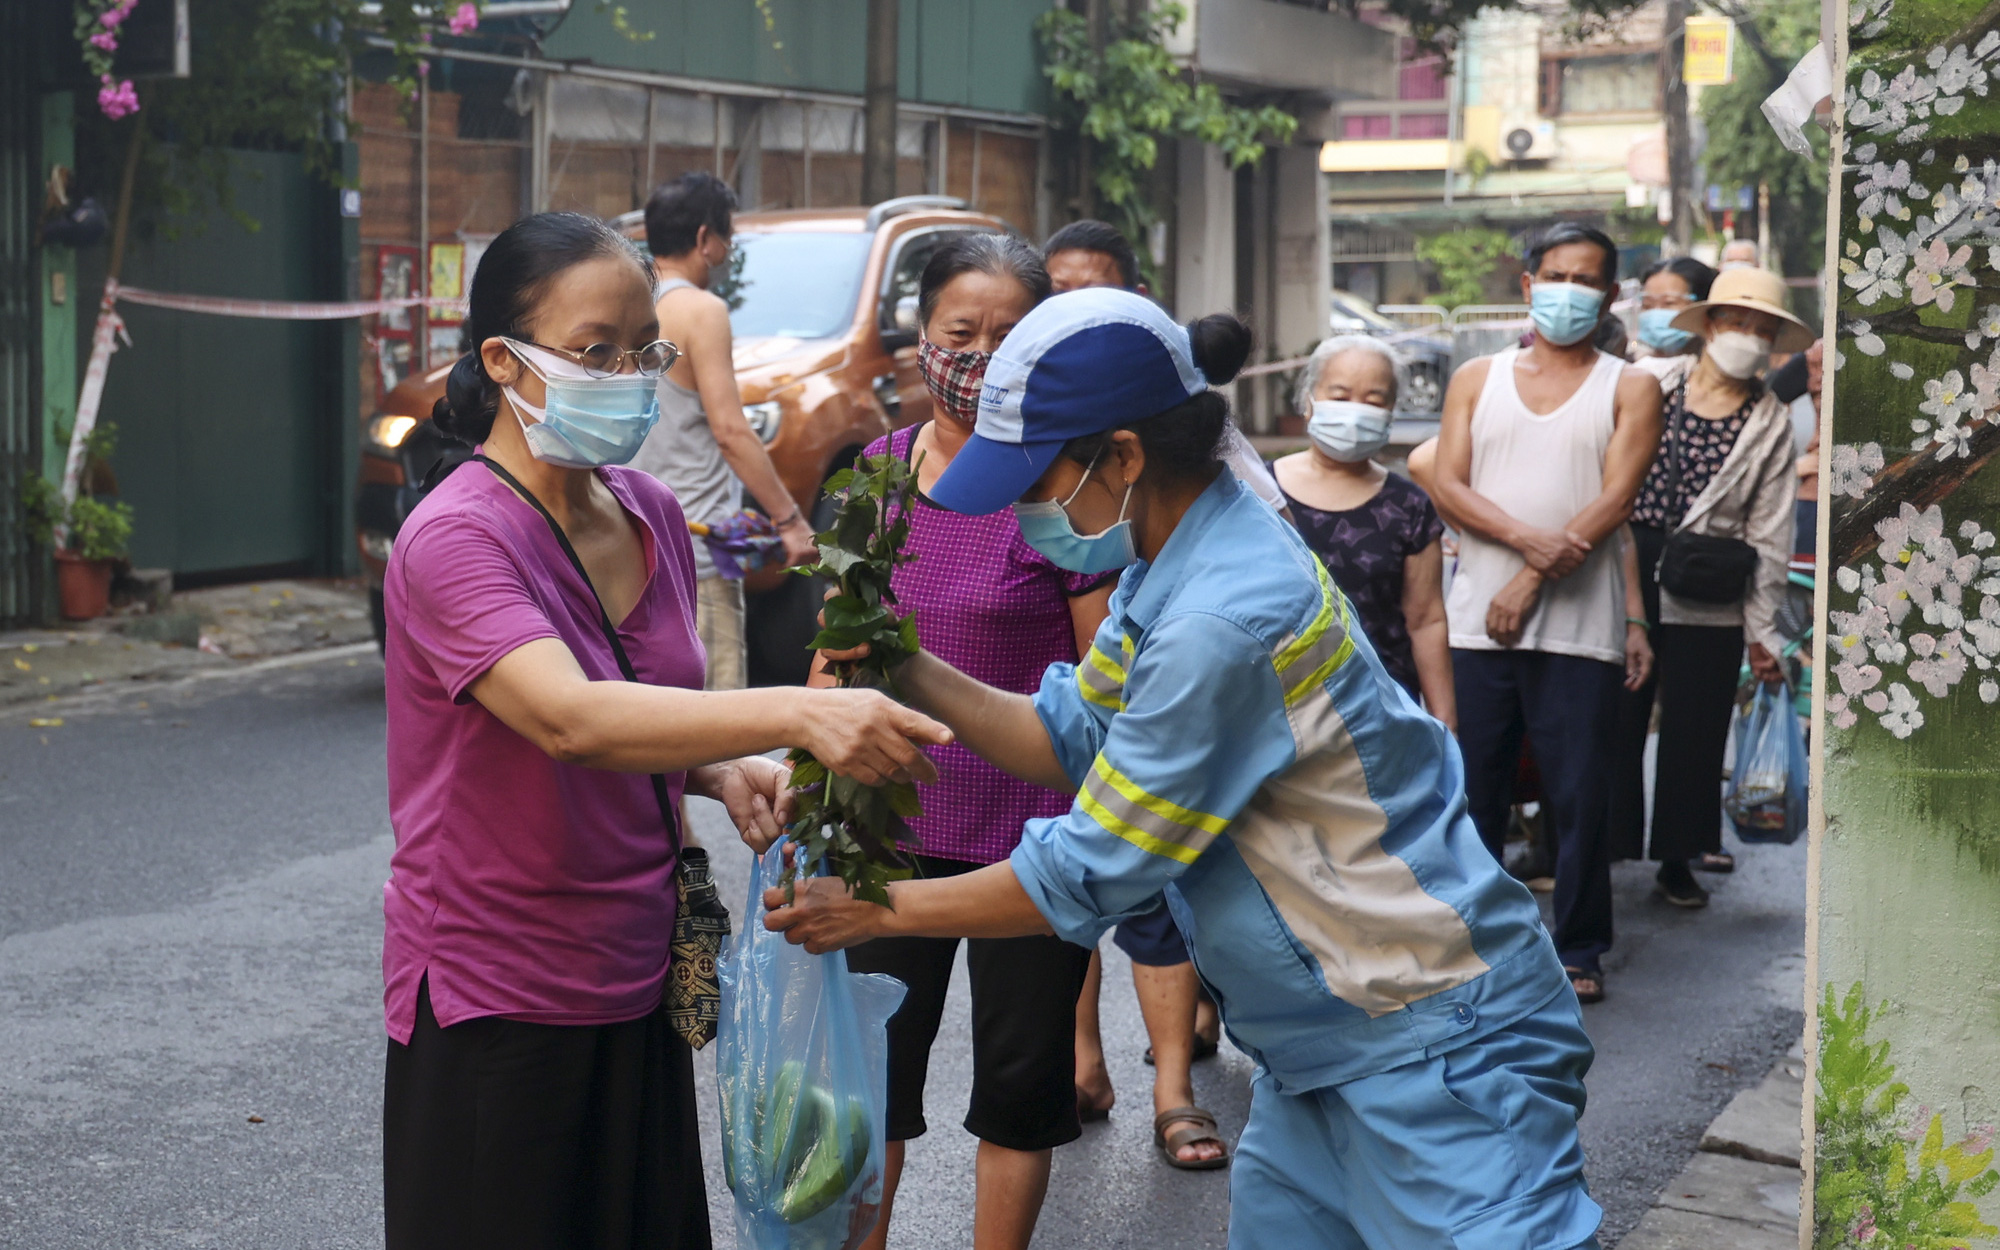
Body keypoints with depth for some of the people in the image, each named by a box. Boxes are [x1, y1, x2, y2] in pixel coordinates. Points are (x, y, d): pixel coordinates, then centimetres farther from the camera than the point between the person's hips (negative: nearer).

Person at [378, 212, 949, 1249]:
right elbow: (569, 718, -35)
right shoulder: (455, 539, -19)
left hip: (636, 992, 7)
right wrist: (796, 713, -46)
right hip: (495, 1011, -7)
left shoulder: (651, 515, 4)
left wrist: (723, 770, -4)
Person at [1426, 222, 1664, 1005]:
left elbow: (1614, 502, -4)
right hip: (1476, 625, 2)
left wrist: (1531, 582, -12)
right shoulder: (1476, 380, 13)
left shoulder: (1629, 389, 7)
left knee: (1579, 796, 0)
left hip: (1578, 630, -2)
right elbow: (1447, 486, 2)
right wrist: (1530, 538, -14)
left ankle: (1579, 949, 12)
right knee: (1473, 791, 6)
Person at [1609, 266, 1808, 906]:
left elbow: (1769, 534, 3)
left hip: (1707, 594, 0)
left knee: (1695, 729, 7)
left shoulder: (1770, 423, 3)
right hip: (1625, 570, 0)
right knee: (1616, 719, 3)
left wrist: (1762, 631, 2)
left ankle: (1679, 858, 21)